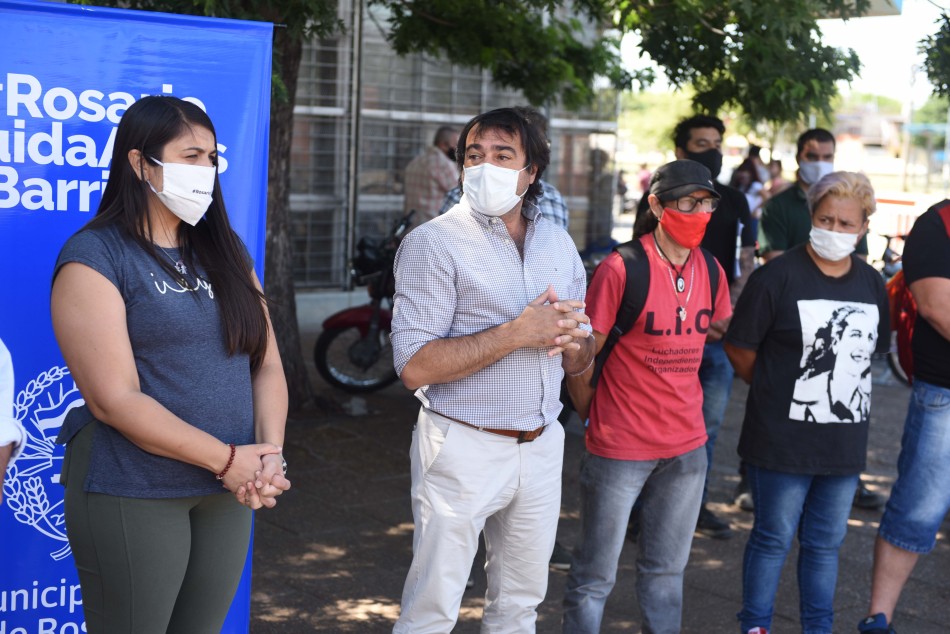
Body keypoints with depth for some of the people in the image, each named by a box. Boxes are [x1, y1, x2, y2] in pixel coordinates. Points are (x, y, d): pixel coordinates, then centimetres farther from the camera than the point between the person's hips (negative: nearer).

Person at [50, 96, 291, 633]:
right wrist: (229, 459, -16)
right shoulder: (94, 258, -9)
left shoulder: (225, 251, 10)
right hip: (132, 493, -5)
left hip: (229, 491, 6)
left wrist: (269, 454, -11)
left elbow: (267, 364, 6)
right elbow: (115, 400, -17)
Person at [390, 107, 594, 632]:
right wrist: (517, 333, -23)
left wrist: (570, 341, -10)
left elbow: (582, 358, 14)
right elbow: (414, 366, -18)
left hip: (542, 446, 6)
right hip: (464, 448, -5)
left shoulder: (559, 244, 8)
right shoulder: (433, 243, -10)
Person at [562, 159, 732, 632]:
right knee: (596, 575, 6)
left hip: (686, 446, 6)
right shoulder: (620, 269, -15)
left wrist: (685, 411, 12)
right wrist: (593, 420, 1)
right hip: (620, 450, -5)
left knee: (667, 570, 18)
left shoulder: (711, 272, 2)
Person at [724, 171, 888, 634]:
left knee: (825, 543, 17)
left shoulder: (872, 284, 7)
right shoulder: (778, 277, -12)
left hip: (844, 440, 5)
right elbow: (738, 348, -7)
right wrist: (777, 393, 1)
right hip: (784, 440, -5)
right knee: (774, 539, 7)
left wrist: (839, 393, 9)